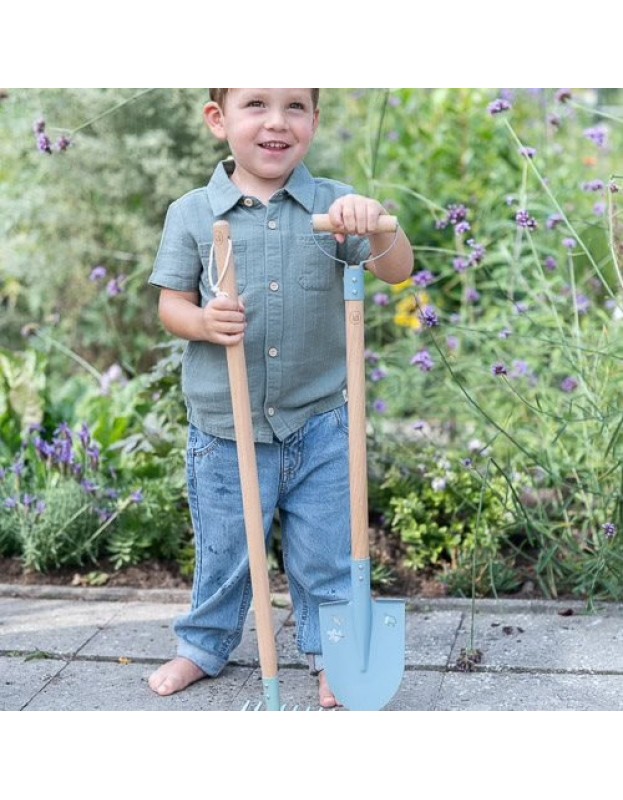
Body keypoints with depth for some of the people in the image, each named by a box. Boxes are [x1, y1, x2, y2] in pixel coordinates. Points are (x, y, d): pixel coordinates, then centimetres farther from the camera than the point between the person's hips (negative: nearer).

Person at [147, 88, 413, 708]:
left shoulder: (333, 205, -3)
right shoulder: (191, 214, -3)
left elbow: (397, 272, -11)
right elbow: (171, 303, 2)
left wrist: (375, 225, -32)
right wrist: (203, 321, -21)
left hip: (319, 426, 0)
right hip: (224, 428, 0)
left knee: (326, 554, 12)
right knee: (223, 552, 16)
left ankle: (330, 654, 34)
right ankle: (204, 645, 40)